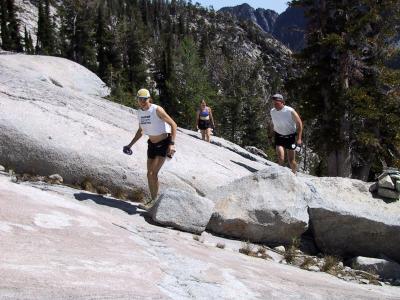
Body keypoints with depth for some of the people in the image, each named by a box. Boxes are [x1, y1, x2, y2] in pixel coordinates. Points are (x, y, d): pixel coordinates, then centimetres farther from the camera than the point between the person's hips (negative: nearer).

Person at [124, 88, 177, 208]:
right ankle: (153, 200, 19)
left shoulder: (157, 110, -18)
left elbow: (173, 124, -17)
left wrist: (172, 144, -25)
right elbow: (140, 131, 19)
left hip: (164, 143, -7)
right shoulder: (139, 112, 4)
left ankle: (154, 200, -3)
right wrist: (130, 144, 16)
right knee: (149, 174, 6)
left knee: (153, 173, -15)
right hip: (152, 144, 7)